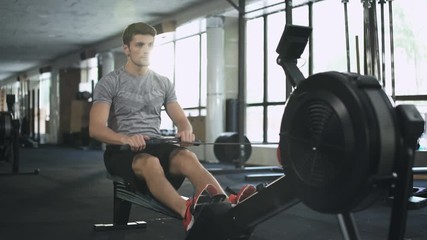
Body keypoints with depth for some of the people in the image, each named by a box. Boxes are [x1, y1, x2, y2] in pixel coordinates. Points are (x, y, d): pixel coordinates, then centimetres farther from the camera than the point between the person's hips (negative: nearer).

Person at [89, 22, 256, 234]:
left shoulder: (163, 83, 12)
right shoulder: (110, 82, -2)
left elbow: (181, 119, 7)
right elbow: (96, 128, -13)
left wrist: (185, 130, -21)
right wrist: (126, 138, -34)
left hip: (155, 145, 3)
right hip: (121, 149, -3)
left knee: (187, 157, -33)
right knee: (150, 163, -41)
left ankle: (227, 205, -60)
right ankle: (188, 213, -68)